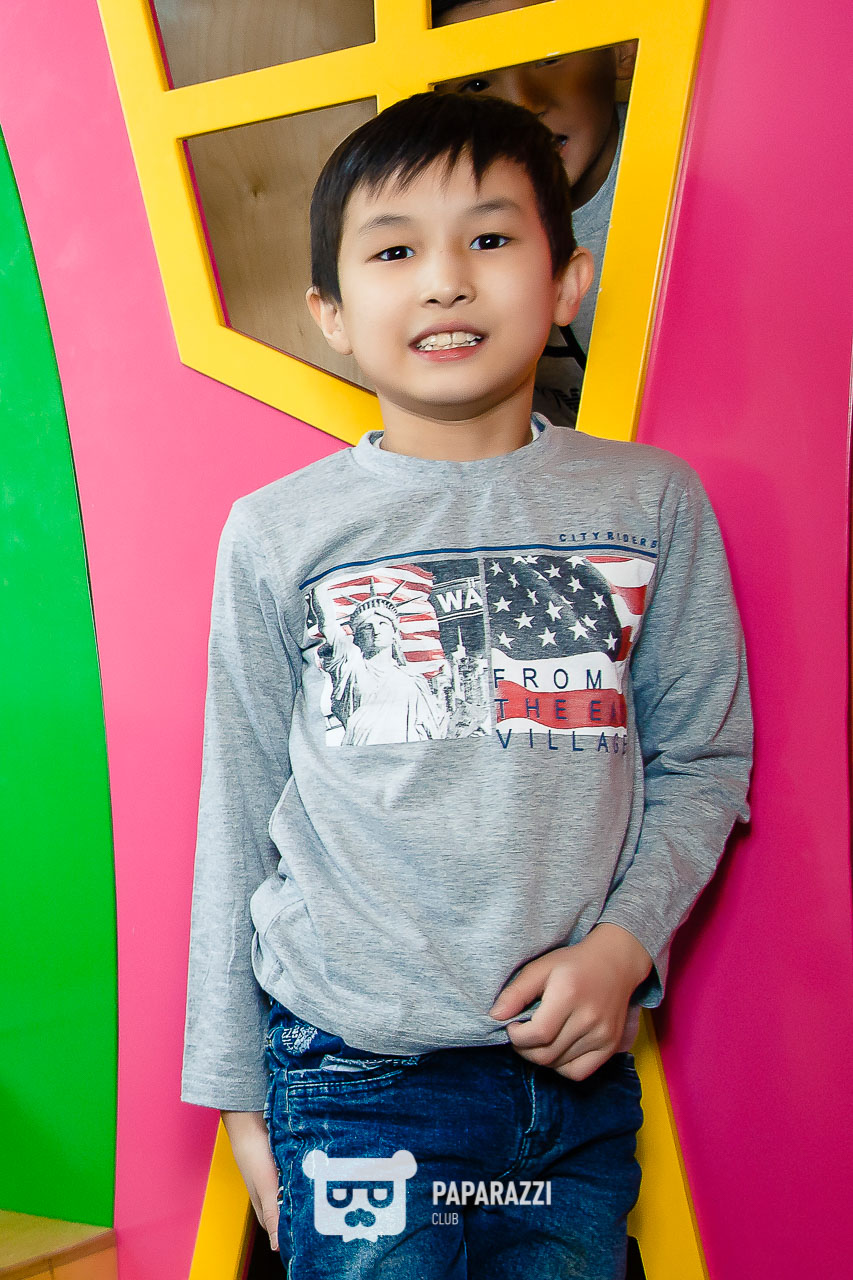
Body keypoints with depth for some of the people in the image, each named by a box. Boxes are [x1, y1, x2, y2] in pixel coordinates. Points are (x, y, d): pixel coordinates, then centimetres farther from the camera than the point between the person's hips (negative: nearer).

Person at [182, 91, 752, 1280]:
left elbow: (702, 764, 7)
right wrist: (237, 1087, 7)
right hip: (357, 1069, -1)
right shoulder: (279, 533, -2)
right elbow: (238, 824, 3)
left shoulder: (652, 503, 0)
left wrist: (625, 938, -9)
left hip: (581, 1075, 2)